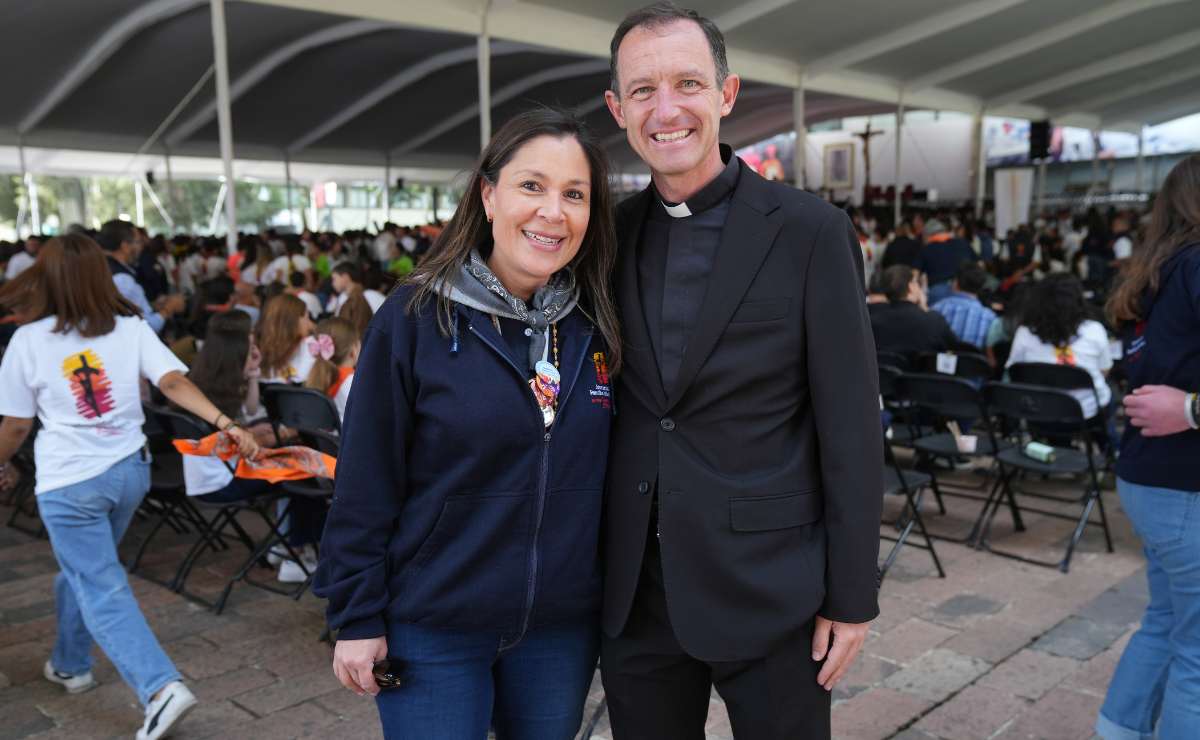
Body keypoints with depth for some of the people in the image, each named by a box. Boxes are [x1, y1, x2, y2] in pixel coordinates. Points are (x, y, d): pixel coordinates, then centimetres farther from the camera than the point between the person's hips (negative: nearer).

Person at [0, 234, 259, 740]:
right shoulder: (130, 327, -1)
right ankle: (70, 664, 43)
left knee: (102, 591, -1)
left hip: (69, 482, -4)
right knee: (83, 571, 26)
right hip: (129, 470, 5)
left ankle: (161, 687, -14)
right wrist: (225, 423, -20)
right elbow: (173, 382, -15)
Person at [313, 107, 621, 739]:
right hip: (433, 633, -3)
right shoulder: (413, 318, -11)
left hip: (563, 629, 4)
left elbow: (615, 474, 7)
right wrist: (356, 618, -7)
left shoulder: (599, 327, -1)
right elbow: (365, 484, -8)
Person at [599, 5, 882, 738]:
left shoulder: (810, 231, -9)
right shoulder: (613, 234, 3)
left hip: (769, 588, -3)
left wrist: (851, 595, -7)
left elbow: (851, 427, -8)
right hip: (634, 594, 4)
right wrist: (596, 565, 8)